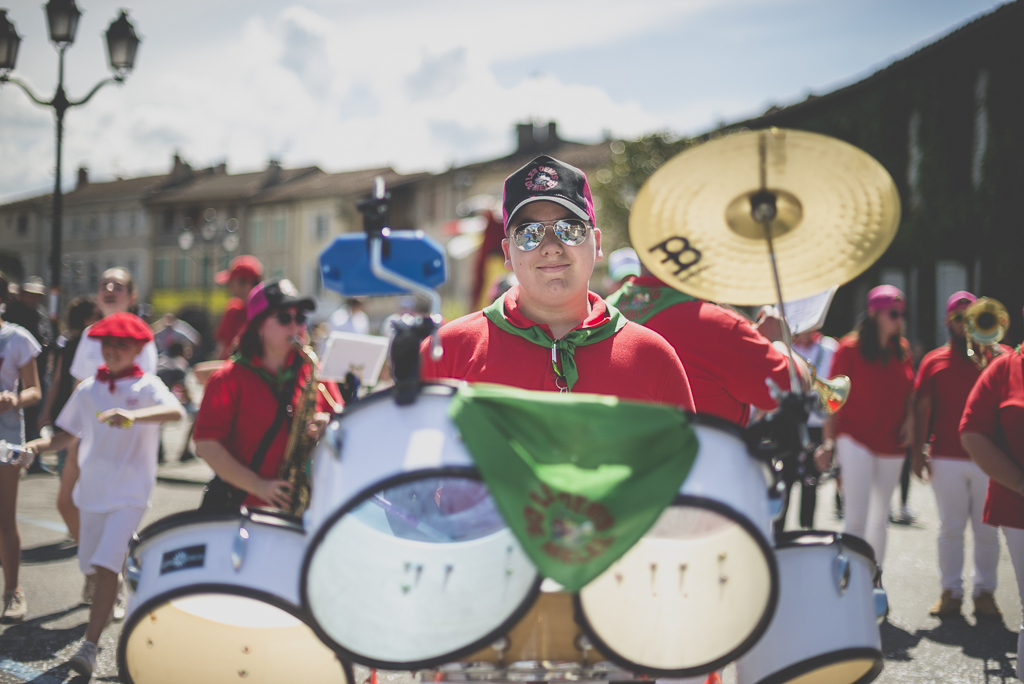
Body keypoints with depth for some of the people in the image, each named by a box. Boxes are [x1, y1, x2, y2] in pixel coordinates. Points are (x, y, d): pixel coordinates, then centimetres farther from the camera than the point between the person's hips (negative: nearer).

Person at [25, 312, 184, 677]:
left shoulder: (147, 386, -7)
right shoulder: (88, 389, 7)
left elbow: (176, 411, -27)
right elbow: (68, 435, 13)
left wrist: (134, 416, -44)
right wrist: (38, 446, -8)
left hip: (130, 493, -5)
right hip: (93, 491, 5)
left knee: (106, 566, -14)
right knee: (92, 566, 12)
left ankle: (89, 646, -10)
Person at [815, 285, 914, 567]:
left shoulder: (902, 349, 8)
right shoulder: (850, 348, -8)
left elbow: (908, 392, 19)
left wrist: (909, 418, -1)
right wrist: (828, 443, -11)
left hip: (892, 444, 6)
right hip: (856, 440, -5)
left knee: (881, 517, 15)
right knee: (856, 519, -11)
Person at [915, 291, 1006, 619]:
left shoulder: (1000, 356, 4)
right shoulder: (934, 361, 6)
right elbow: (921, 409, 4)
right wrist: (918, 451, -4)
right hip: (946, 458, 0)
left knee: (987, 530, 5)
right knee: (951, 528, 7)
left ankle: (985, 592, 14)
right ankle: (951, 591, 14)